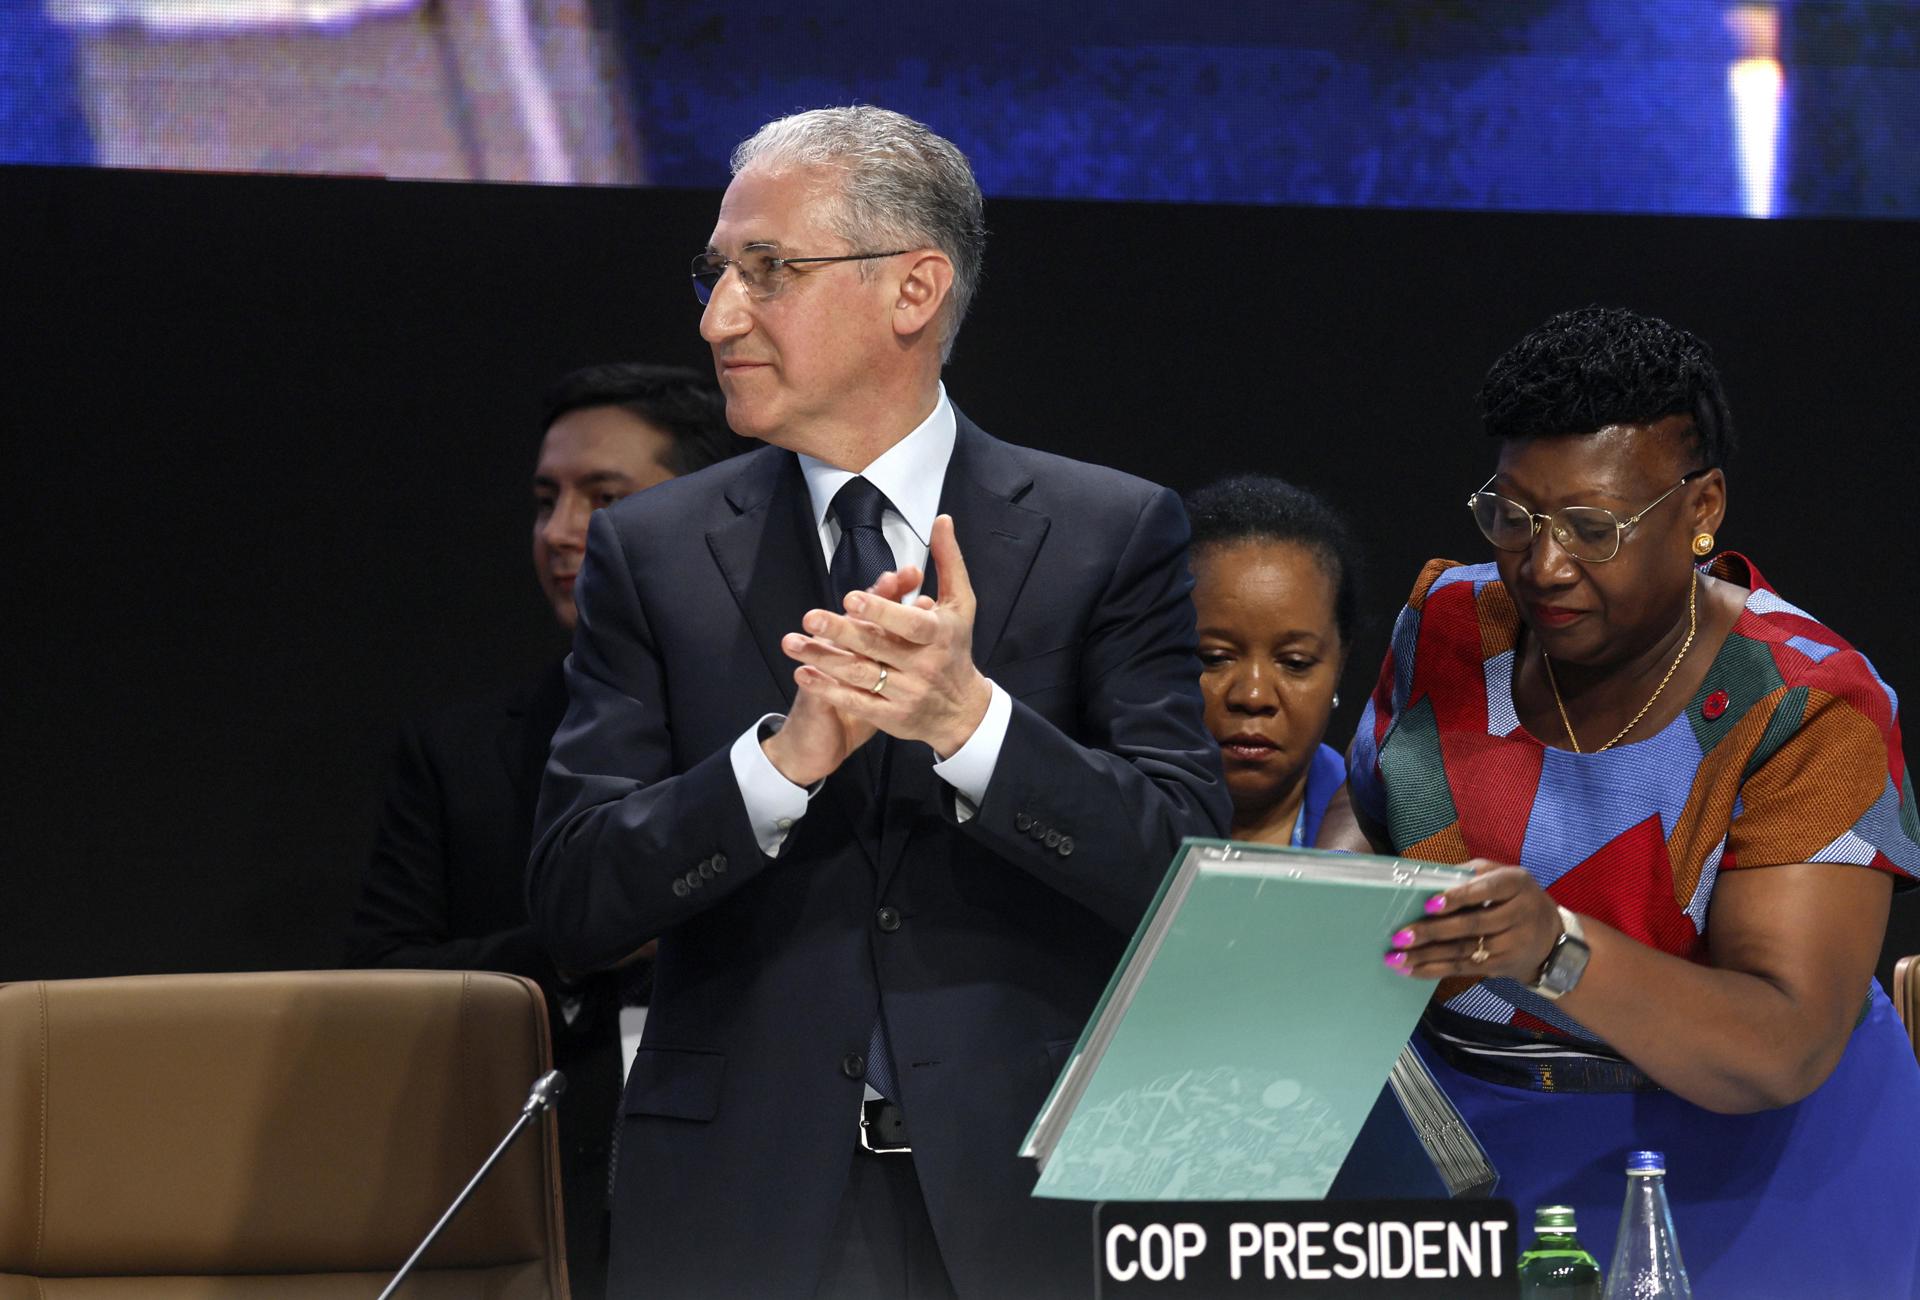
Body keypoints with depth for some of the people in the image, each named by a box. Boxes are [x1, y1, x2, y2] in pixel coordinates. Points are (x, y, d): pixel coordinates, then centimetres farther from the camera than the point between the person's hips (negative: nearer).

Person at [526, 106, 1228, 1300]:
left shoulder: (1113, 537, 1)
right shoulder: (652, 554, 4)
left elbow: (1186, 864, -8)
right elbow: (575, 900, -3)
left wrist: (972, 719, -21)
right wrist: (786, 755, -18)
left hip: (1024, 1202, -1)